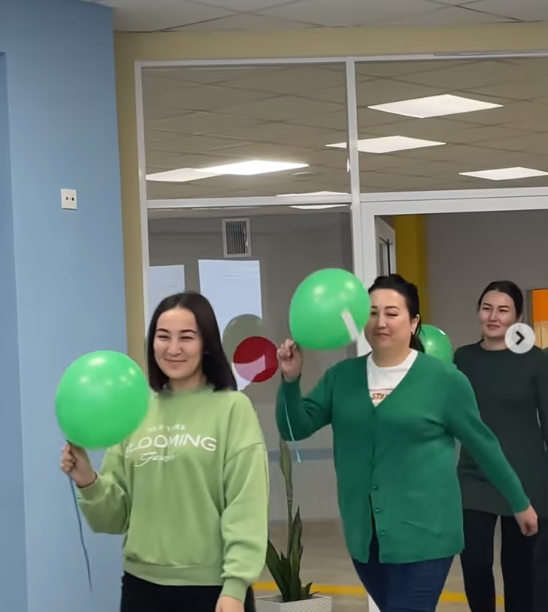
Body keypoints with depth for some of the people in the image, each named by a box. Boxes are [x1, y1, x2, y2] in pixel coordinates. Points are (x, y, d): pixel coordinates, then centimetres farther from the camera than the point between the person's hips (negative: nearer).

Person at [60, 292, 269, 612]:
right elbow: (116, 515, 9)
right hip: (142, 585, 4)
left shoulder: (233, 408, -6)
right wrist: (89, 483, -8)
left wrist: (235, 586, -17)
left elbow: (246, 507, -10)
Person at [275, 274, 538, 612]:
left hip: (423, 534, -5)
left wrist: (520, 503, 12)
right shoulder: (342, 376, 5)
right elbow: (295, 428, 3)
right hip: (366, 535, 5)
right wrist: (291, 379, -15)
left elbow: (483, 444, 3)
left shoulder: (443, 379, -6)